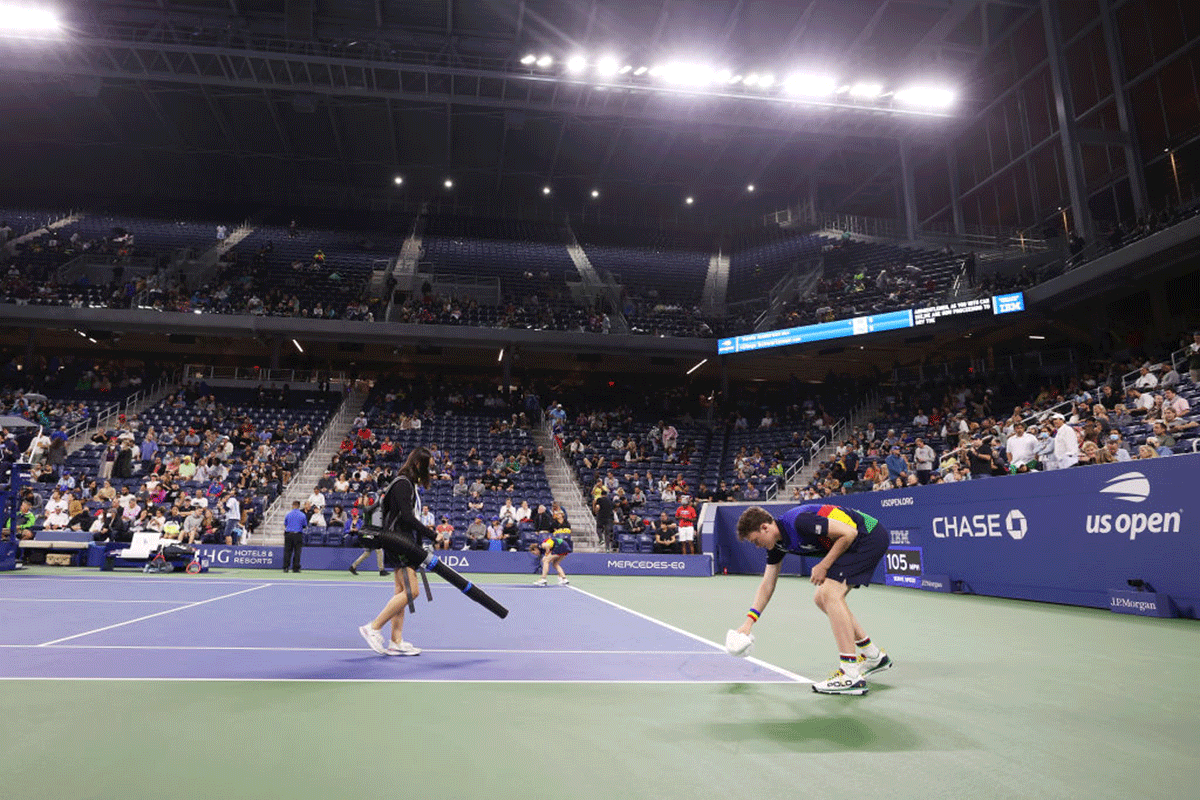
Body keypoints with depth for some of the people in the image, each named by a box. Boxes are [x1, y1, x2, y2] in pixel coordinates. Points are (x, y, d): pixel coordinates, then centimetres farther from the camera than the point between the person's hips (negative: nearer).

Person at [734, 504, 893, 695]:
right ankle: (875, 657, 23)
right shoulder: (776, 544, 2)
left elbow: (849, 532, -23)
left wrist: (824, 566, -16)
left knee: (830, 594, -20)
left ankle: (852, 676, -19)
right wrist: (749, 621, 6)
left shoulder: (799, 521, -27)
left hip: (869, 535, -10)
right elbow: (767, 584, 11)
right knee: (821, 599, 11)